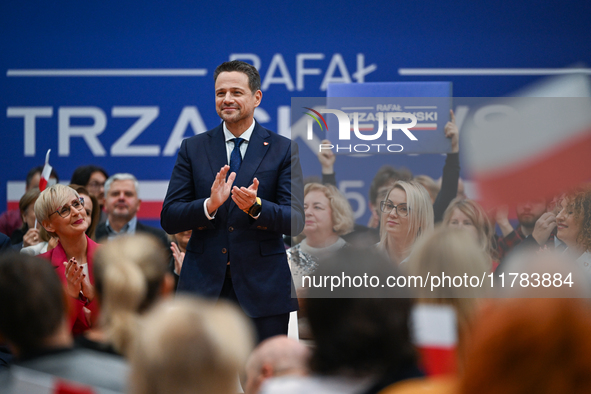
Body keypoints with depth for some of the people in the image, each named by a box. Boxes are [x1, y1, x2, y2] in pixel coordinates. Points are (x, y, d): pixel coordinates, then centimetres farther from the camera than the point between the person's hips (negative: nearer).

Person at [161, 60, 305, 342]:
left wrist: (256, 206, -23)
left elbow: (295, 221, -3)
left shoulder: (284, 150, 5)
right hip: (203, 287, 1)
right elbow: (169, 219, 2)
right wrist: (209, 205, -17)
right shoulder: (192, 149, 9)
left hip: (263, 291, -1)